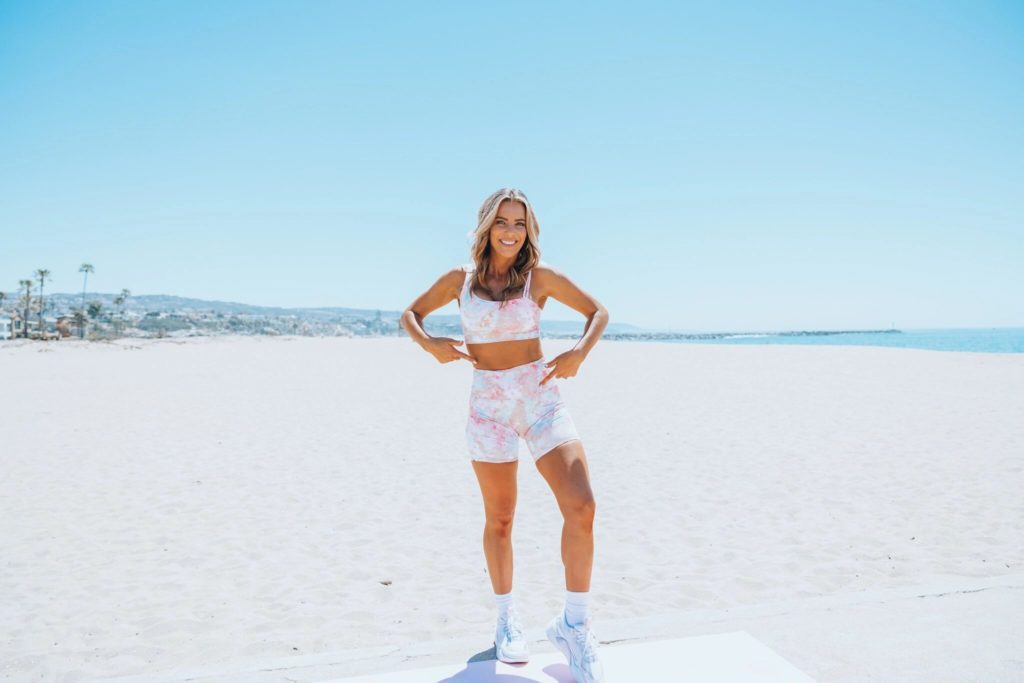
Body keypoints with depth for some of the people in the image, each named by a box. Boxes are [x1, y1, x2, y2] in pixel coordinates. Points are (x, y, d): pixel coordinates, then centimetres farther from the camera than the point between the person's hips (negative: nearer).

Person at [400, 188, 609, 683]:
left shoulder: (540, 276, 0)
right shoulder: (460, 279, 4)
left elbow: (597, 311, 6)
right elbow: (411, 313, 16)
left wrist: (579, 353, -12)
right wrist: (429, 343, -5)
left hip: (541, 396, -1)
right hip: (488, 403, 1)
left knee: (581, 506, -16)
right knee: (499, 519, 10)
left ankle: (574, 624, 2)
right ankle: (506, 620, 31)